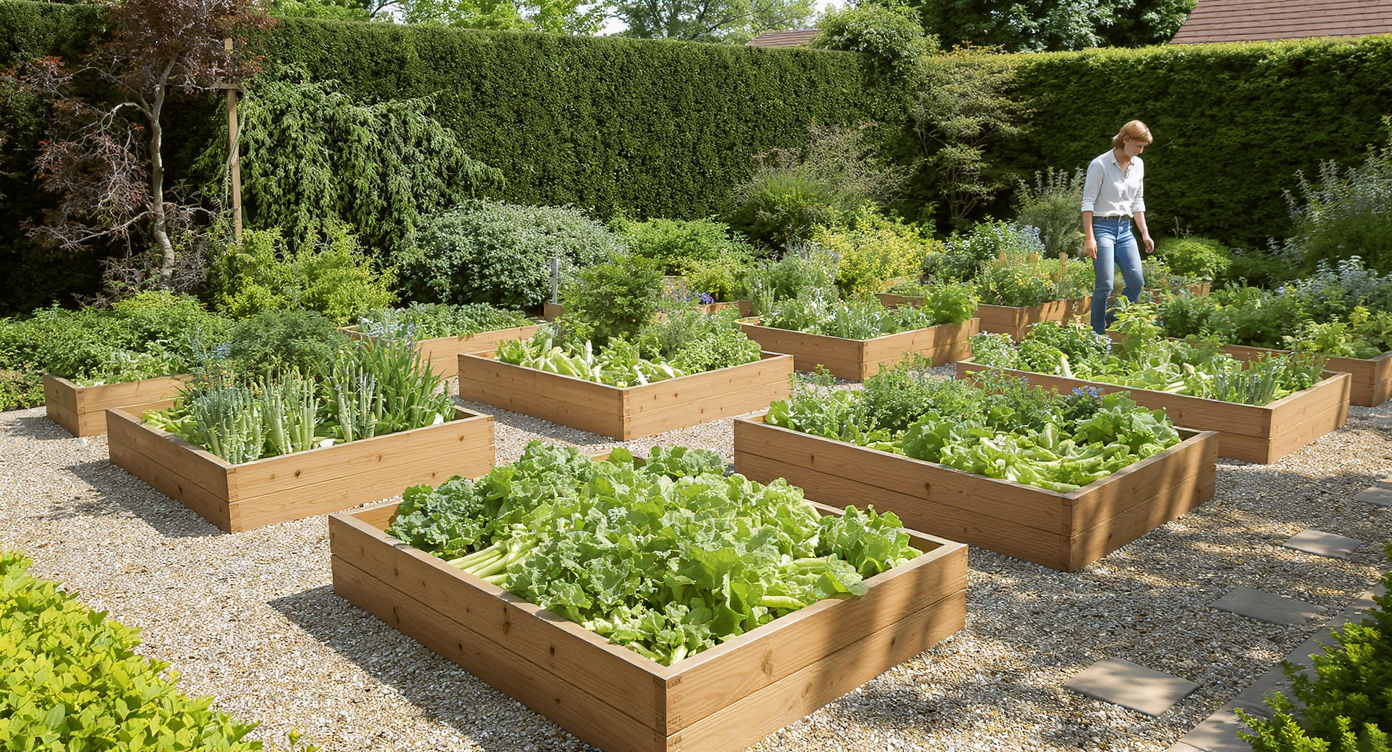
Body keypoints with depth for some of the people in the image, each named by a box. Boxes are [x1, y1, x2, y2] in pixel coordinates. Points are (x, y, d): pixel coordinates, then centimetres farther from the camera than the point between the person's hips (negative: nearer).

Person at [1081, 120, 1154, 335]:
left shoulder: (1138, 165, 12)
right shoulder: (1100, 165, -9)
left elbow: (1138, 202, 19)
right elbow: (1088, 202, -10)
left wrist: (1145, 233, 15)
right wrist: (1089, 237, -15)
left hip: (1125, 228, 7)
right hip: (1102, 226, -7)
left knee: (1137, 282, -1)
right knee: (1105, 286, -10)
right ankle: (1097, 335, 0)